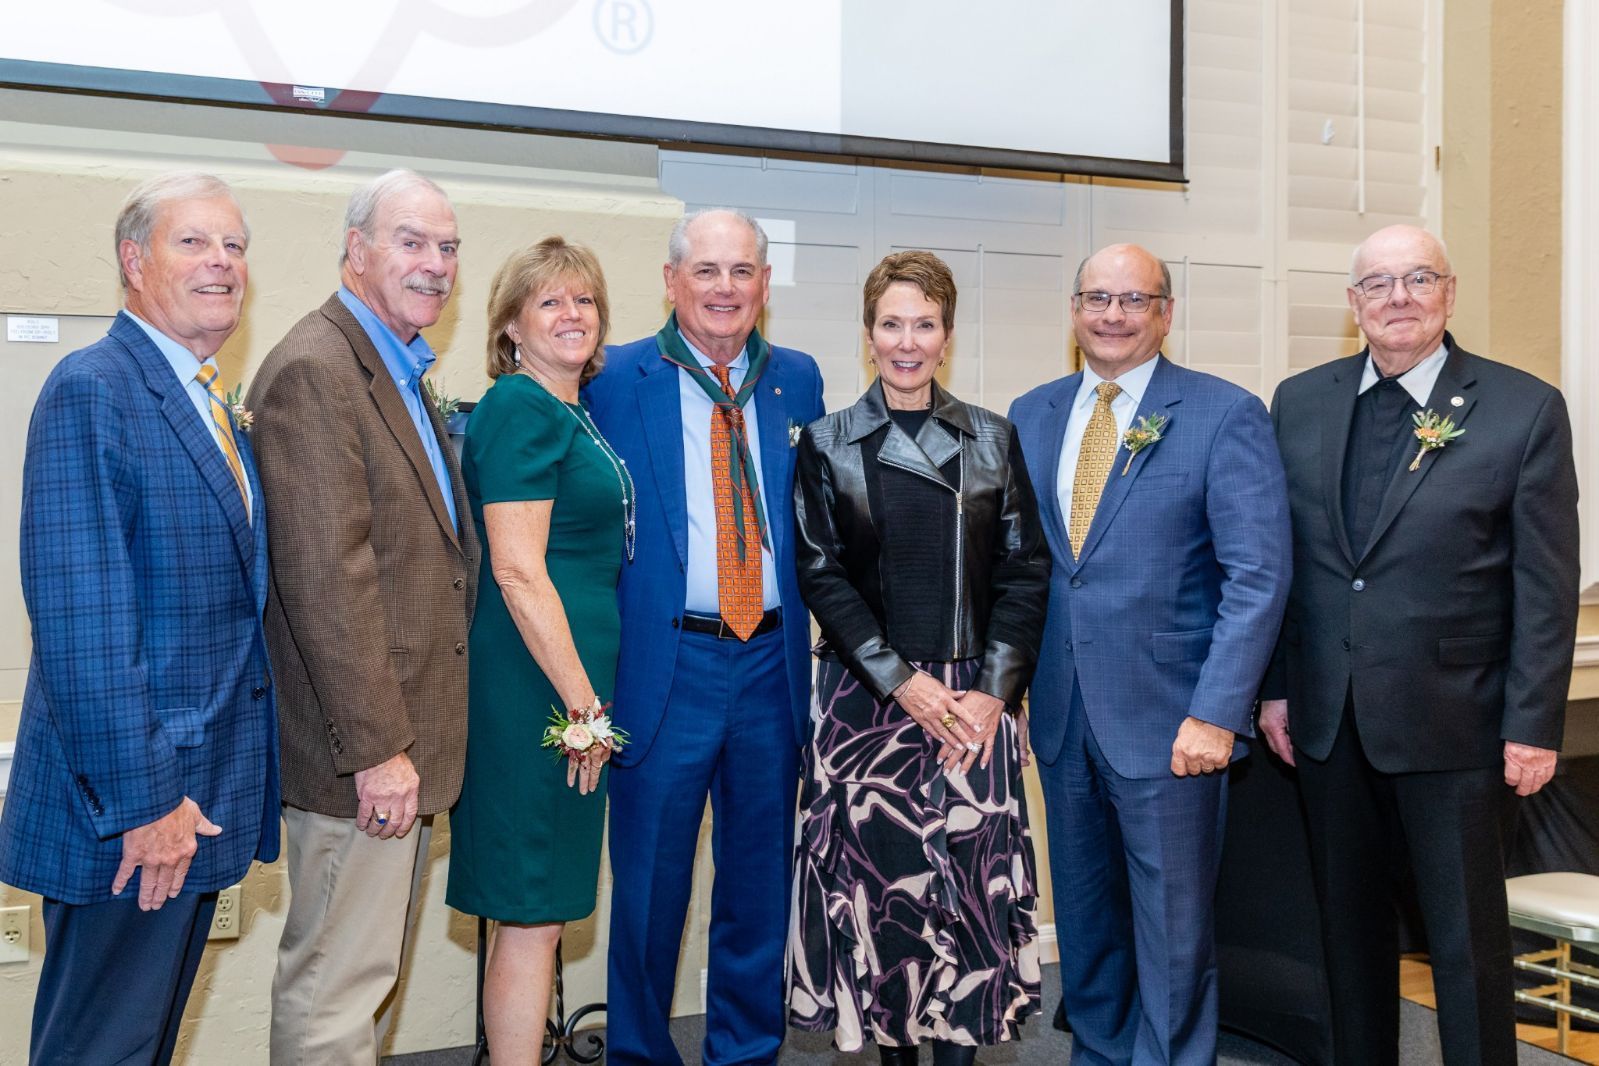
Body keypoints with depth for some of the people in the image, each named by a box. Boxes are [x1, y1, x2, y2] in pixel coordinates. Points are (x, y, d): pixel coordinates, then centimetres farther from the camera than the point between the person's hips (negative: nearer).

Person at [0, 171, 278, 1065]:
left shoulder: (217, 409, 15)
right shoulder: (92, 391, -14)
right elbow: (80, 614, -20)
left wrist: (212, 795, 14)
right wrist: (140, 800, -22)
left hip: (197, 804, 9)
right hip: (127, 818, -9)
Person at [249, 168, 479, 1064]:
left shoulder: (403, 372, 16)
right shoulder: (315, 369, -16)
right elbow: (326, 576, -22)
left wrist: (404, 737, 15)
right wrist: (376, 746, -22)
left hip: (400, 737, 10)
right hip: (363, 745, -10)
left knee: (366, 971, 21)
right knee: (336, 987, 2)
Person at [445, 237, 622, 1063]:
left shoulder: (570, 414, 15)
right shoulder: (520, 409, -13)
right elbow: (517, 571, -19)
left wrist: (591, 693, 16)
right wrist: (582, 701, -17)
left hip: (569, 682, 9)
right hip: (539, 686, -9)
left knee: (537, 908, 16)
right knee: (533, 915, -1)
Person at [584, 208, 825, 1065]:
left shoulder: (797, 379, 8)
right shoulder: (615, 379, -2)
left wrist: (809, 646, 3)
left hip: (773, 661, 3)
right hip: (666, 662, -3)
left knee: (760, 876, 14)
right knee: (650, 881, 8)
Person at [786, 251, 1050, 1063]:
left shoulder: (992, 439, 7)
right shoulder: (827, 444, 4)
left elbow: (1024, 571, 3)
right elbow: (821, 575, -2)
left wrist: (993, 690, -8)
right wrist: (902, 681, -11)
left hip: (975, 701, 1)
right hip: (868, 698, -1)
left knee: (973, 882, -1)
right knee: (881, 878, 3)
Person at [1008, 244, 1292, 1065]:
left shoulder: (1225, 416, -6)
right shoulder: (1032, 415, 8)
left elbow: (1258, 575, -11)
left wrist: (1217, 713, -18)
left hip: (1168, 719, -4)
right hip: (1061, 717, 5)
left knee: (1172, 930, 6)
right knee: (1083, 920, 16)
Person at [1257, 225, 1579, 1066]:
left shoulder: (1525, 408, -6)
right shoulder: (1300, 402, 5)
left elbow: (1547, 585, -6)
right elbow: (1277, 558, 8)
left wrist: (1533, 725, -9)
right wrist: (1275, 685, 6)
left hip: (1453, 724, -3)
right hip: (1327, 721, 4)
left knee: (1468, 940, 7)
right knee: (1350, 925, 16)